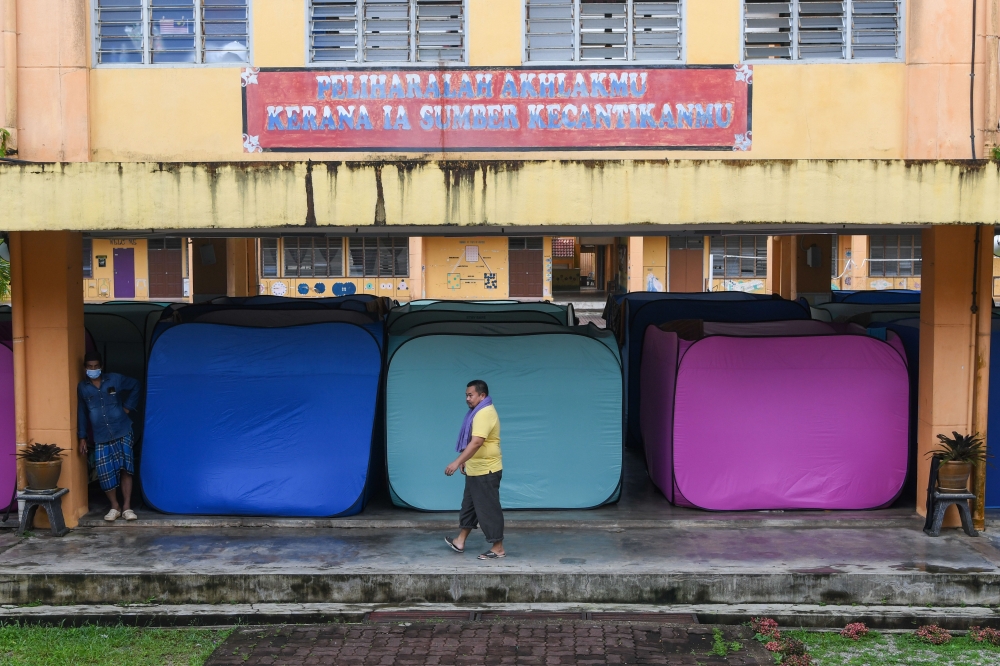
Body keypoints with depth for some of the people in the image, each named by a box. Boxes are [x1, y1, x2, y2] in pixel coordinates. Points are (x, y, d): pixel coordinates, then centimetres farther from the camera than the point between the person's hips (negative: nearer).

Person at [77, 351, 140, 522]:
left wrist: (128, 406, 4)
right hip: (101, 437, 1)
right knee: (105, 473, -3)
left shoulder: (115, 379, -1)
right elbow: (82, 413, 8)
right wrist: (82, 437, 5)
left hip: (122, 432, -1)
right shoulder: (82, 387, 3)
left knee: (126, 469, -4)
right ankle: (115, 507, 13)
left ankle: (127, 507, 4)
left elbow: (135, 386, 13)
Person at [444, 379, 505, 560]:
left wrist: (457, 462, -34)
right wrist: (465, 461, 24)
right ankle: (460, 541, 29)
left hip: (486, 471, -11)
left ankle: (498, 549, 3)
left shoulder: (485, 414, -22)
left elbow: (476, 443, -32)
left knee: (488, 509, -4)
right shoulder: (479, 412, 13)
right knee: (469, 505, 18)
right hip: (476, 470, 11)